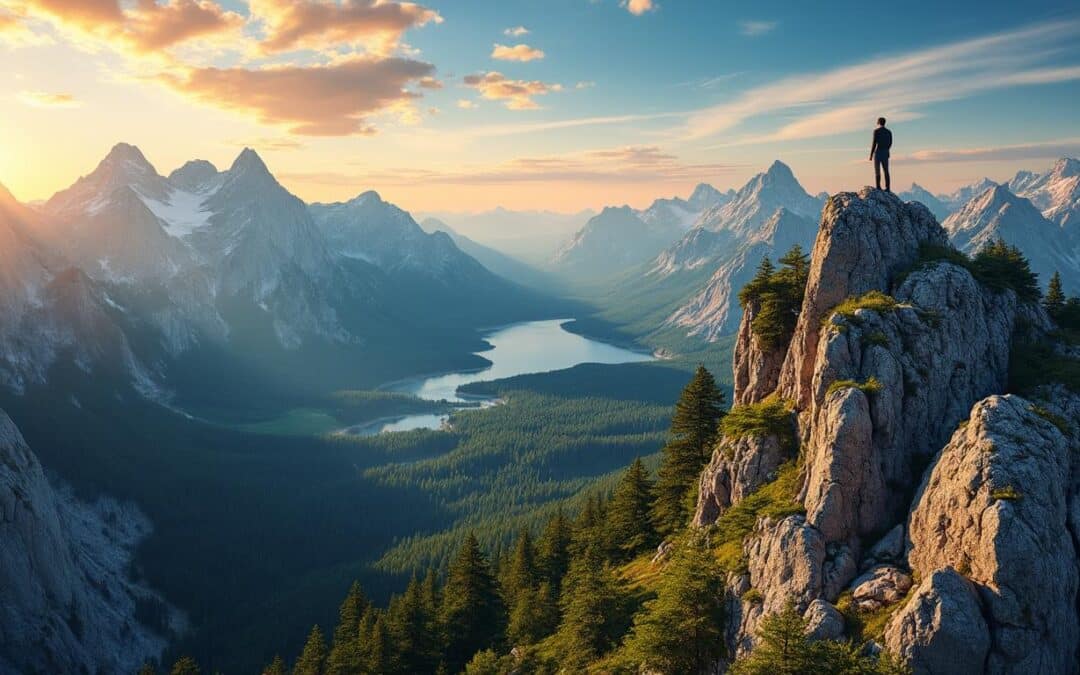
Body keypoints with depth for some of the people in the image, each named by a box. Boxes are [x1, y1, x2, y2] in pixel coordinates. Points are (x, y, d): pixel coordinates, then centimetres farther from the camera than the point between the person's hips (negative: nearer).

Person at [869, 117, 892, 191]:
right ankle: (887, 188, 0)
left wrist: (871, 155, -9)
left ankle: (878, 188, -9)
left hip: (877, 153, -5)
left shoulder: (876, 131, -8)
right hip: (885, 154, 5)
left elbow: (874, 143, -13)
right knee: (886, 171, 5)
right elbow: (890, 144, 14)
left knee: (877, 171, -4)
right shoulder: (889, 132, 9)